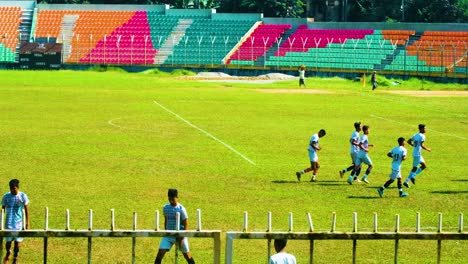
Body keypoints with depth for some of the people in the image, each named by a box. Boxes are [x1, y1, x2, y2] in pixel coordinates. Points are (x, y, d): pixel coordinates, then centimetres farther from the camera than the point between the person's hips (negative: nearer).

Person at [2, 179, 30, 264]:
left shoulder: (23, 196, -3)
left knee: (17, 241, 1)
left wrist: (27, 224, 0)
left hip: (19, 222, -1)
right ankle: (8, 253, 32)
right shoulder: (6, 196, -1)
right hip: (9, 222, 1)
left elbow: (26, 210, 3)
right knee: (8, 240, 0)